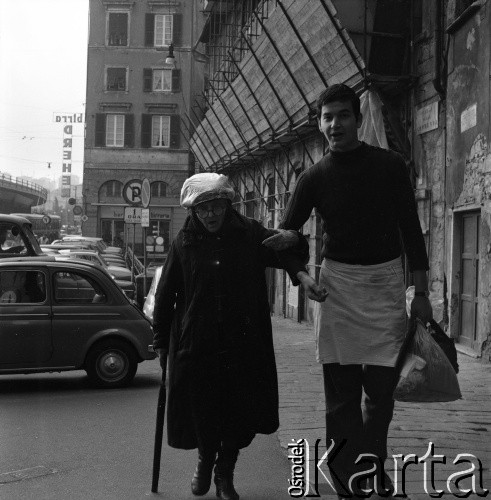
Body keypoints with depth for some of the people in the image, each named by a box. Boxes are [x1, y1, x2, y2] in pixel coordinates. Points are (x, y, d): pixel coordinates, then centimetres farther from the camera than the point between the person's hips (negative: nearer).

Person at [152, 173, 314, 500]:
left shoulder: (250, 234, 0)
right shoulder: (184, 243, 0)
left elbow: (290, 258, 8)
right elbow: (166, 295, 5)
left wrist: (293, 241, -16)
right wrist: (161, 341, 7)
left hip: (245, 344, 1)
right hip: (197, 346, 0)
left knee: (243, 412, 3)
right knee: (202, 411, 6)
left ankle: (225, 473, 28)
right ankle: (205, 461, 38)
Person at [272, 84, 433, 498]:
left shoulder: (390, 165, 0)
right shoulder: (314, 178, 1)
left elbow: (411, 230, 4)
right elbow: (285, 235, 7)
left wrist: (421, 293, 1)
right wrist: (303, 278, -10)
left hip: (386, 282, 0)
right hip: (337, 283, 0)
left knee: (382, 387, 1)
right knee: (342, 391, 2)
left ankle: (373, 465, 24)